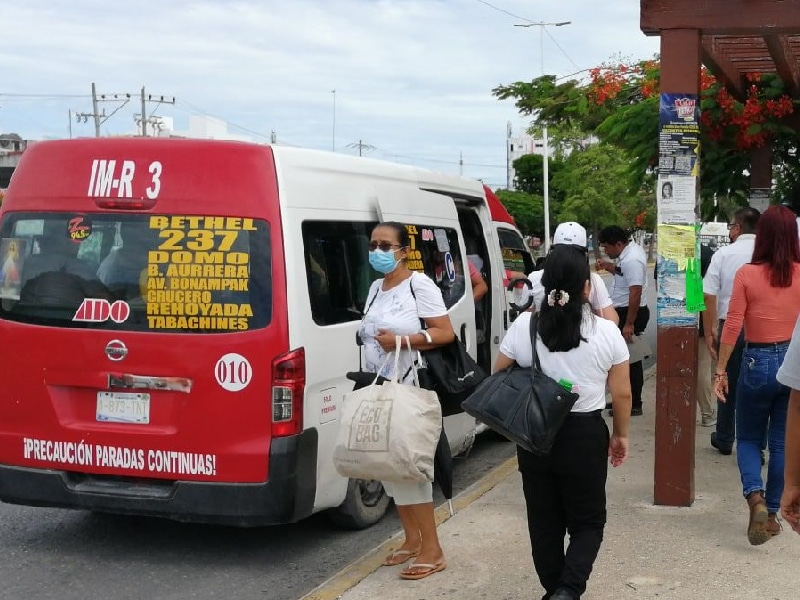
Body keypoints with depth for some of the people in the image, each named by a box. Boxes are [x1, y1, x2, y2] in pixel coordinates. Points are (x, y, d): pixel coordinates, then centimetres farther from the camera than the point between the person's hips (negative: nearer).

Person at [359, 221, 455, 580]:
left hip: (410, 389, -7)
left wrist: (402, 340, -21)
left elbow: (446, 333, -11)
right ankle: (412, 539, 23)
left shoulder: (419, 285, -7)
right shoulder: (375, 288, 14)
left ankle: (432, 550, 1)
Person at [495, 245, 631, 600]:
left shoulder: (523, 327, -5)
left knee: (544, 522, 14)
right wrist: (621, 436, 12)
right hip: (585, 436, -1)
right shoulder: (606, 332, -8)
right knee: (588, 521, 11)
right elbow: (622, 393, -2)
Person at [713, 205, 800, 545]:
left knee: (748, 438, 14)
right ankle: (772, 513, 18)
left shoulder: (747, 274, -10)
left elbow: (732, 327, -10)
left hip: (758, 362, -2)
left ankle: (755, 496, -9)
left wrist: (720, 370, -3)